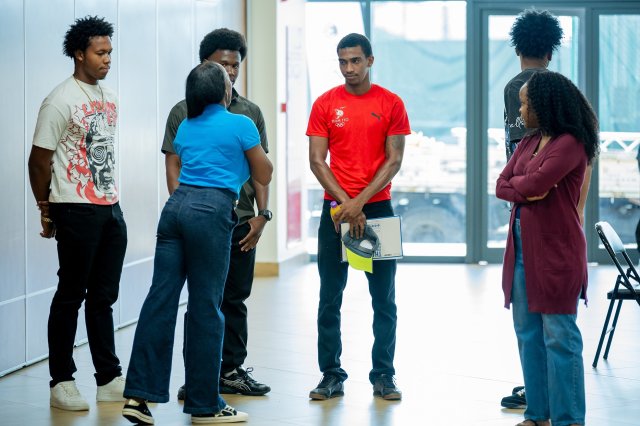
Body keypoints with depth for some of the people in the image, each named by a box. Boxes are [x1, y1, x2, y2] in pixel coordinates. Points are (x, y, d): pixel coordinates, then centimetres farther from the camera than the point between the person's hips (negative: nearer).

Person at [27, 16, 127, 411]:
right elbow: (39, 159, -9)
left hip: (111, 208, 7)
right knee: (71, 296, 0)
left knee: (104, 296, 12)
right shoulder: (61, 101, -12)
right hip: (76, 212, -7)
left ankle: (110, 379, 18)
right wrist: (46, 209, -3)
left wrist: (110, 194, 15)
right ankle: (62, 382, 9)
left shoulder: (109, 97, 11)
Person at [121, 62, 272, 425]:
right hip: (212, 211, -6)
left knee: (161, 299, 4)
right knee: (206, 307, -1)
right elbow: (264, 176, 9)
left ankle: (138, 394, 0)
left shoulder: (186, 127, 19)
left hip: (176, 206, 6)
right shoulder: (240, 125, 1)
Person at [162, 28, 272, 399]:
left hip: (242, 222, 3)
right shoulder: (184, 111, 1)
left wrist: (262, 214, 1)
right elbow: (174, 165, -1)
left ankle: (232, 370, 18)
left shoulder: (251, 112, 11)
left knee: (235, 299, 10)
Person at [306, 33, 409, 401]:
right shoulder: (325, 104, 3)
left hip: (378, 207, 0)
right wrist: (346, 204, -11)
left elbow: (394, 160, -3)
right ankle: (332, 376, 9)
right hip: (336, 208, 1)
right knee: (330, 298, 2)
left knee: (384, 298, 3)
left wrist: (360, 201, -12)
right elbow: (317, 160, -1)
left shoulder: (391, 104, 1)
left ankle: (384, 376, 10)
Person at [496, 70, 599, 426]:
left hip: (556, 252, -8)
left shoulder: (570, 144, -11)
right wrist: (526, 190, -10)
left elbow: (534, 183, -20)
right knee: (528, 333, 10)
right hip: (523, 249, 8)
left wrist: (517, 181, 1)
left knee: (559, 337, -5)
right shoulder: (529, 143, 14)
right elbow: (502, 186, 9)